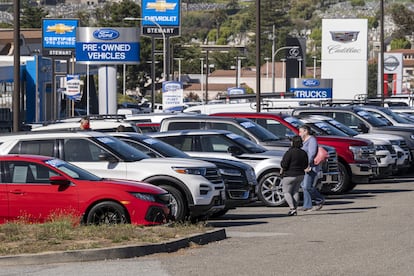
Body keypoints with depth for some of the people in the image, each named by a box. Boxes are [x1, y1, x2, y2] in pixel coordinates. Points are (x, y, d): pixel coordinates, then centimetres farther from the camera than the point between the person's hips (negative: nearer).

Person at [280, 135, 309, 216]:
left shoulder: (289, 152, -19)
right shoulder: (303, 153, 2)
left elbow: (284, 165, -20)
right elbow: (305, 166, 8)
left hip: (289, 176, -6)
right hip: (300, 175, 6)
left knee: (287, 192, 3)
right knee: (295, 191, 16)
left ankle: (292, 208, -12)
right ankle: (295, 209, 11)